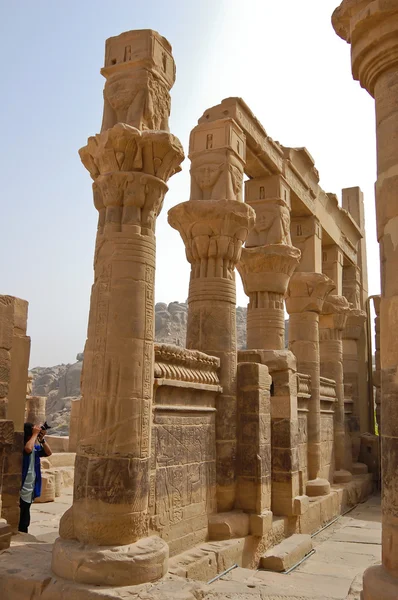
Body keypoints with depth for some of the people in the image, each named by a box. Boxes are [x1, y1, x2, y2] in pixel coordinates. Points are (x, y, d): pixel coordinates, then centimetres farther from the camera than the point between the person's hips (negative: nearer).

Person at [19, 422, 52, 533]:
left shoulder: (35, 447, 8)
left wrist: (42, 439, -4)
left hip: (30, 489, 8)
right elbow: (28, 449, -38)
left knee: (25, 521, 17)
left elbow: (48, 453, 7)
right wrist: (35, 434, -25)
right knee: (19, 519, -3)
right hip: (21, 489, -8)